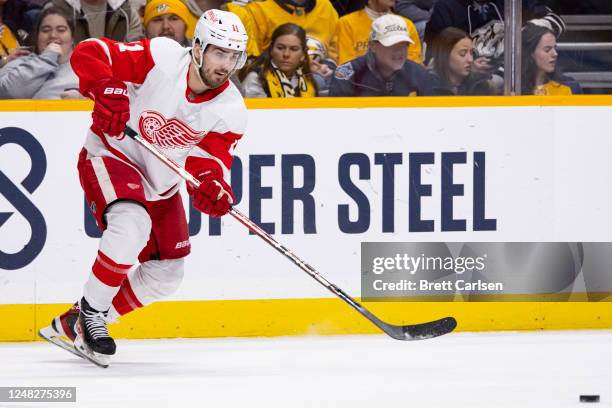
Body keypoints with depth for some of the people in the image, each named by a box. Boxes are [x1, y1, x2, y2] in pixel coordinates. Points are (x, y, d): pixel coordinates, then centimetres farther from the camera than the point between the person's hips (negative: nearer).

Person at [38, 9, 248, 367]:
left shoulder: (231, 111, -11)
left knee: (165, 275, 7)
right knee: (132, 225, -34)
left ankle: (76, 325, 20)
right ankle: (91, 310, -15)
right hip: (111, 156, -7)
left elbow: (207, 161, -16)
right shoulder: (162, 58, -24)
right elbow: (89, 53, -25)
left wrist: (212, 188, -39)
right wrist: (106, 91, -43)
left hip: (160, 182, 7)